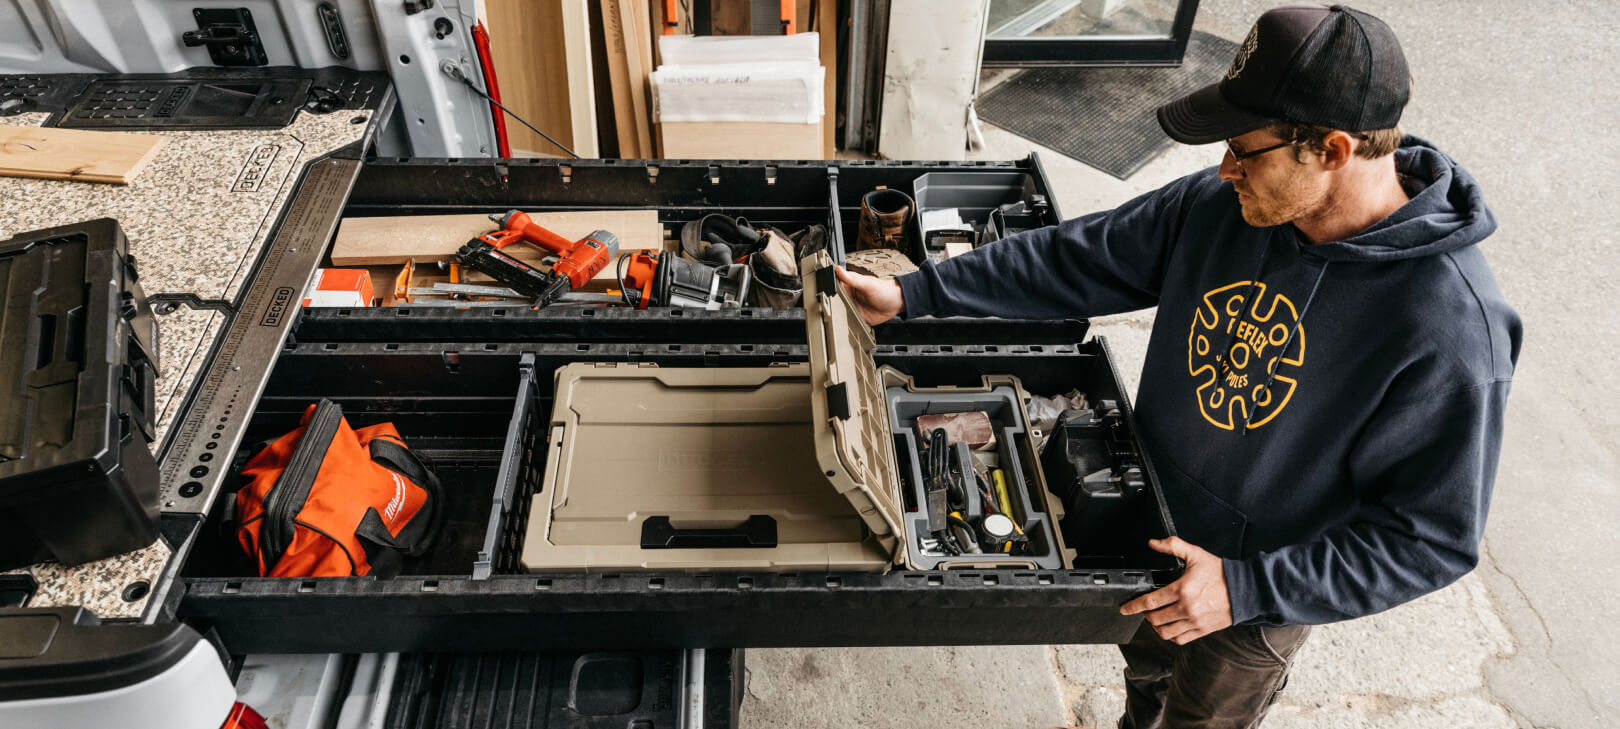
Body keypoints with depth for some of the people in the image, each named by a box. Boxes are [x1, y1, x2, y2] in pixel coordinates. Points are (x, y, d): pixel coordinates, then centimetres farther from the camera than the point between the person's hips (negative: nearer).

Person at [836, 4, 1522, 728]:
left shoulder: (1450, 326, -33)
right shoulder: (1217, 206, -18)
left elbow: (1432, 537, -26)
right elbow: (1076, 259, -10)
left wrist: (1246, 589, -31)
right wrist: (913, 294, -11)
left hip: (1261, 592, -5)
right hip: (1157, 532, 5)